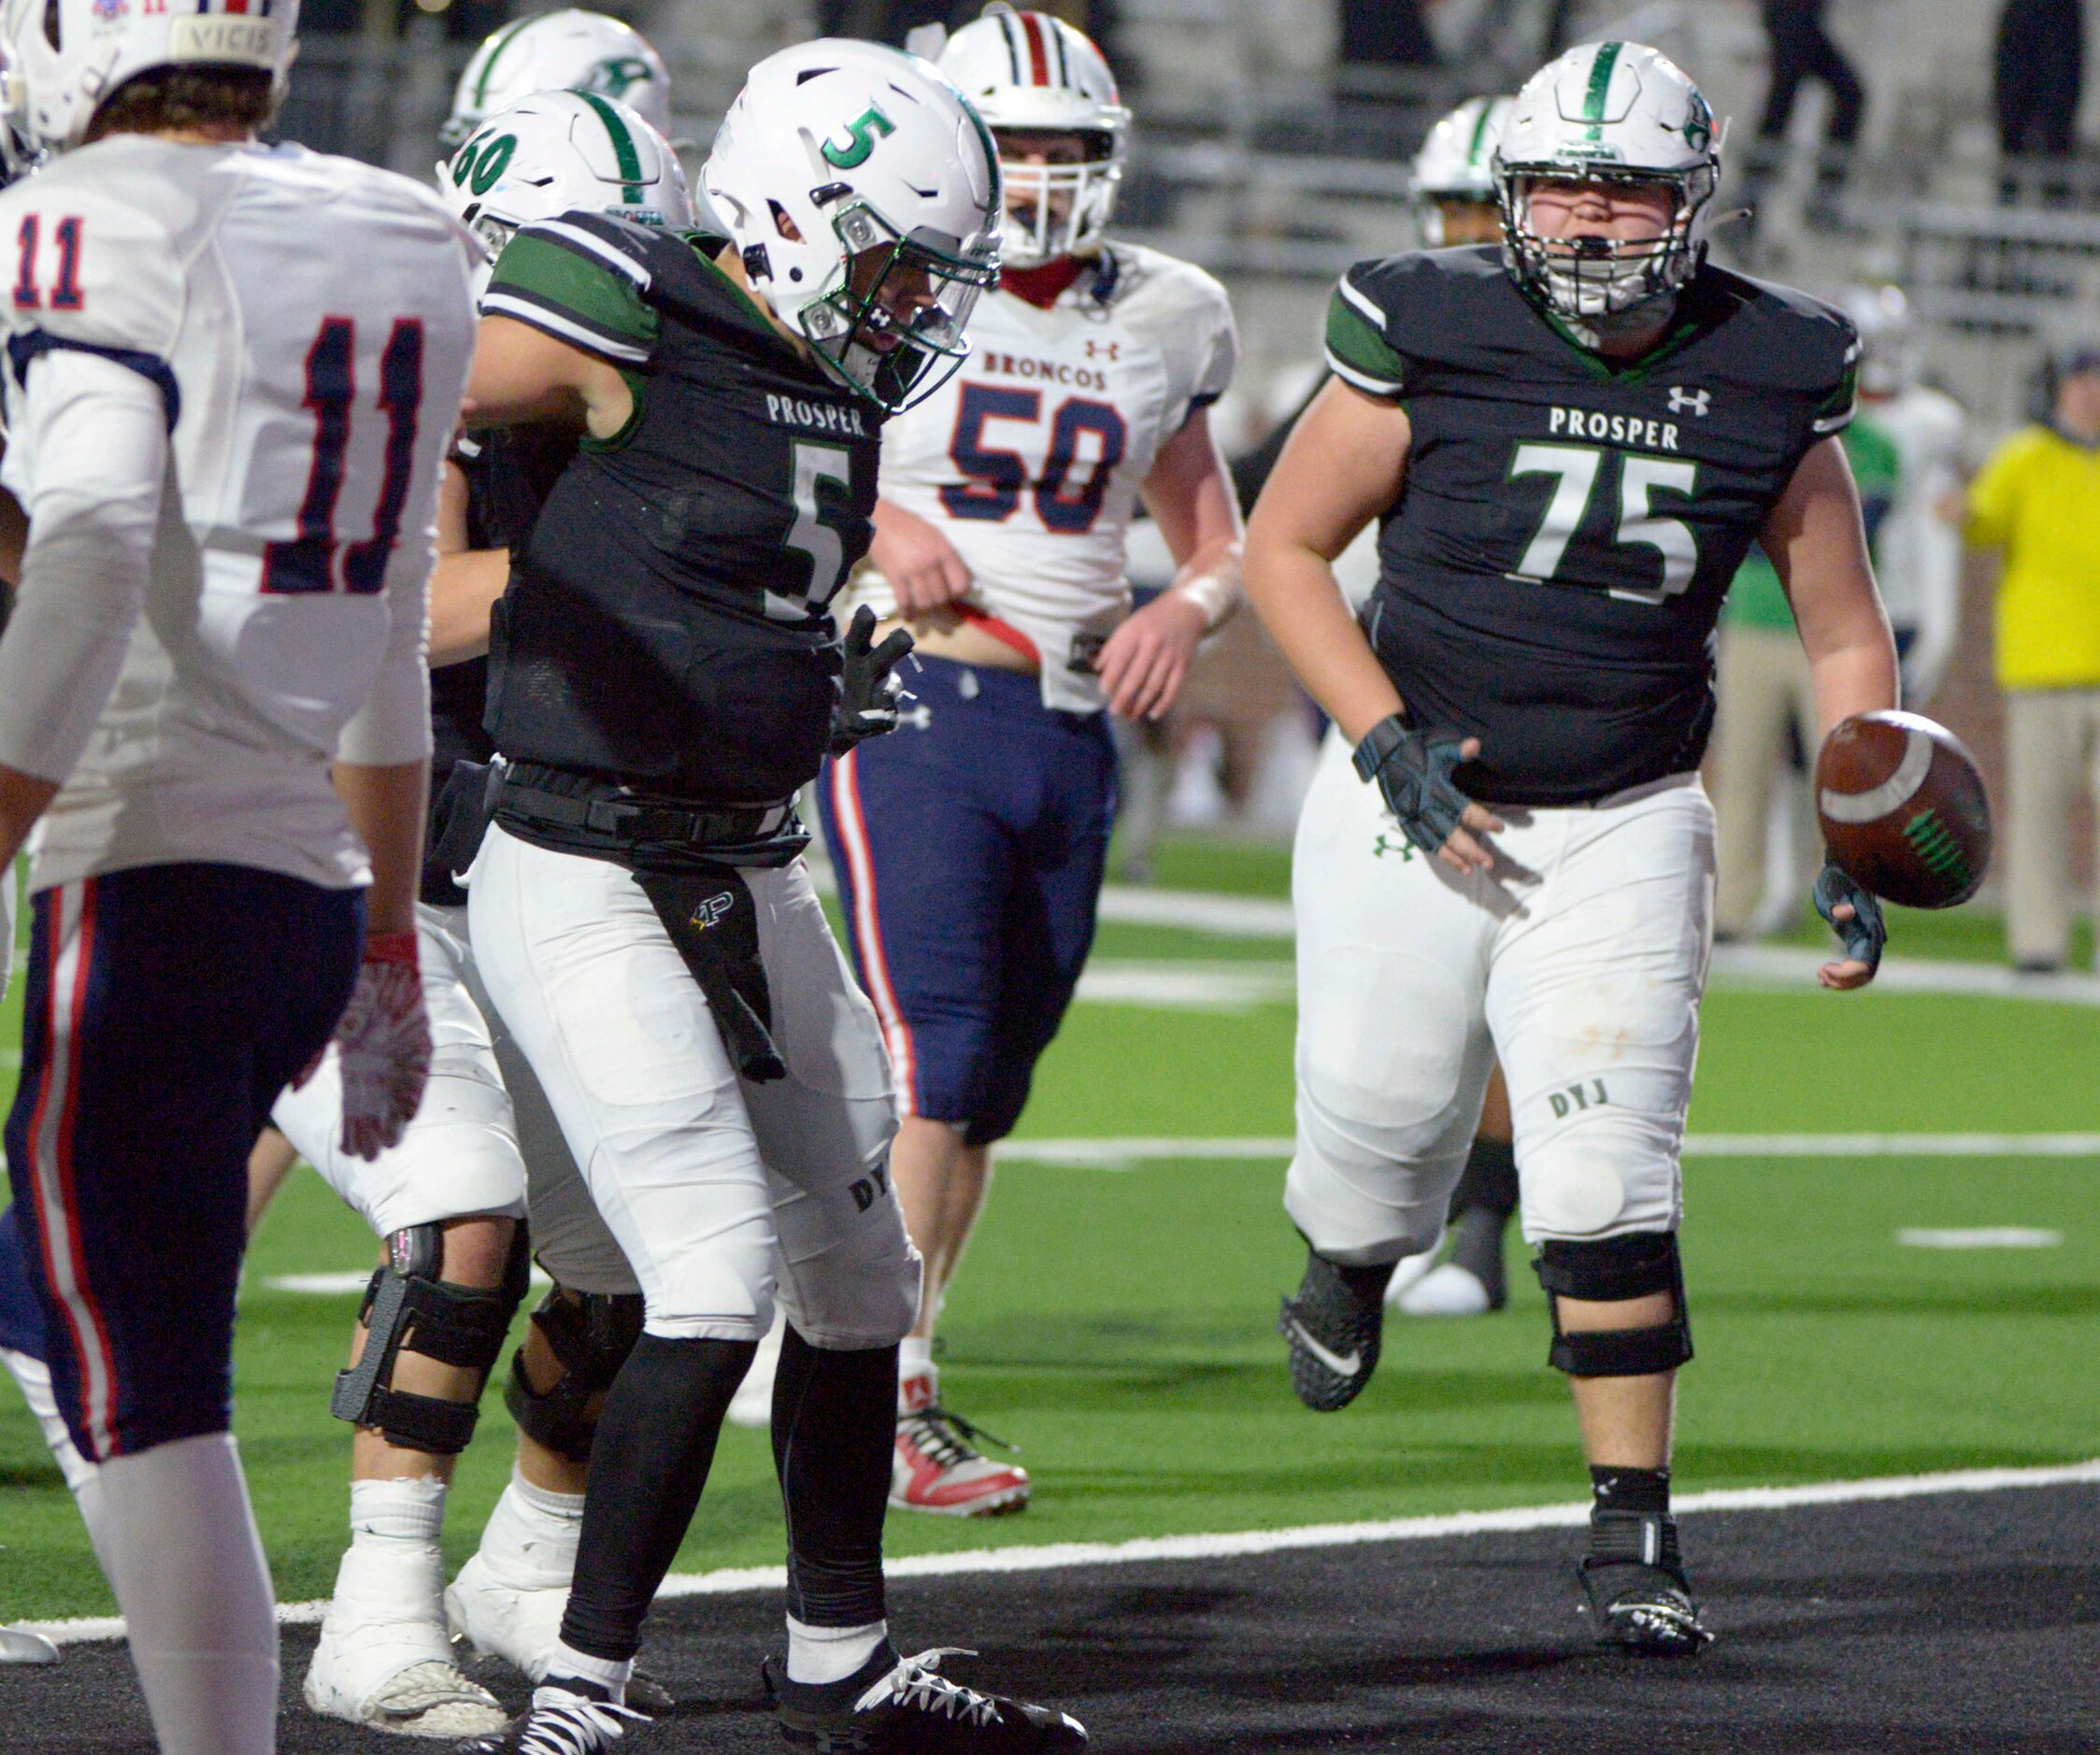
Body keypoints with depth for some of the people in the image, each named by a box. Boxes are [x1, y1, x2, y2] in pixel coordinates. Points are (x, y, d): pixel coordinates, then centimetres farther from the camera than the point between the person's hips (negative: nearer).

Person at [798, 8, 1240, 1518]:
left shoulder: (1157, 326, 12)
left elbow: (1223, 541, 21)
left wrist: (1192, 608, -2)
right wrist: (874, 524, -11)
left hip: (1072, 727, 5)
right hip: (913, 704, -5)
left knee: (997, 1077, 7)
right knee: (936, 1051, -16)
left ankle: (887, 1369, 19)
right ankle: (887, 1403, -14)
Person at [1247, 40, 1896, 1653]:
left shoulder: (1769, 383, -5)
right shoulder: (1436, 339, -12)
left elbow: (1846, 639, 6)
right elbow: (1284, 549, -1)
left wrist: (1856, 848, -4)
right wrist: (1386, 745, -12)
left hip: (1625, 828, 0)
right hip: (1421, 799, 0)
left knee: (1608, 1186, -12)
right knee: (1383, 1135, 8)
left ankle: (1633, 1530, -3)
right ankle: (1350, 1262, 47)